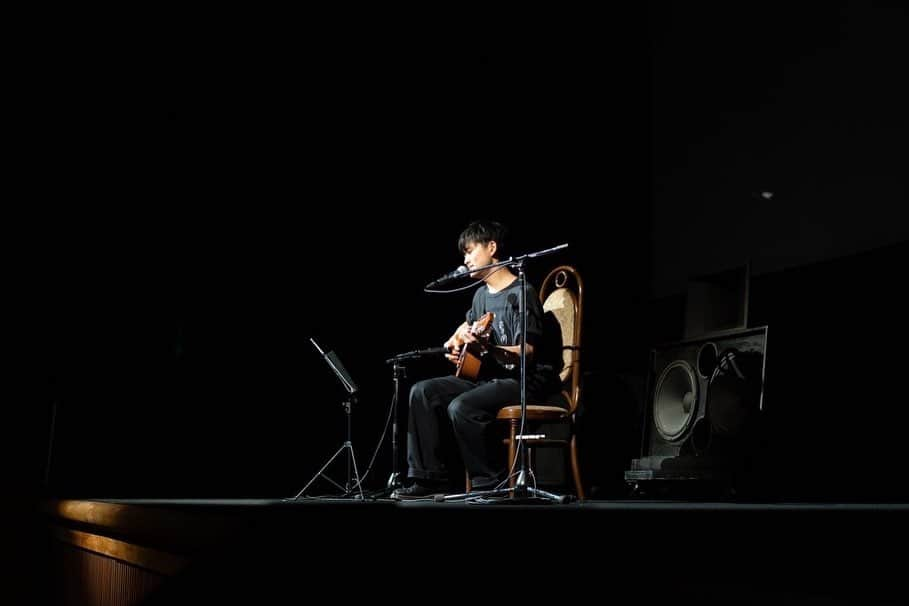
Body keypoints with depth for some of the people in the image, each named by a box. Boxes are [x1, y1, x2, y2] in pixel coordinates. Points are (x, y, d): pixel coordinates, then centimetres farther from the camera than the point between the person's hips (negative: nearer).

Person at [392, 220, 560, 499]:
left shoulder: (521, 293, -14)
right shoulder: (482, 294, 13)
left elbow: (527, 353, -23)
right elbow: (469, 324, 37)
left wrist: (487, 348, -38)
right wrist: (455, 341, 16)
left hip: (525, 379, -9)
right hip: (487, 374, 9)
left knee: (461, 407, -32)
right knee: (422, 392, -3)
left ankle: (493, 483, -16)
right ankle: (430, 476, 0)